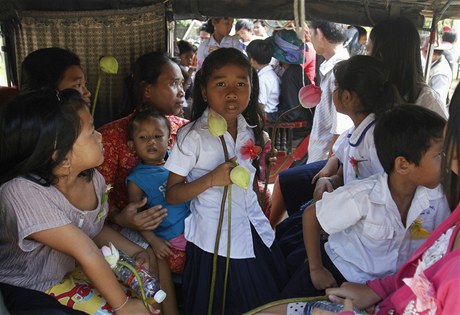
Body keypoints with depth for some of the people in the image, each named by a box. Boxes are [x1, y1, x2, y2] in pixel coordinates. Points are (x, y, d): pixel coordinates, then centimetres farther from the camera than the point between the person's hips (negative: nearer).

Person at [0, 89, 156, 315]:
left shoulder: (92, 178, -11)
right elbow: (86, 253, -30)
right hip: (32, 291, -7)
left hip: (73, 267, 7)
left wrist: (135, 251, -4)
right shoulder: (23, 193, -34)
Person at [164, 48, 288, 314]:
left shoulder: (251, 130, 3)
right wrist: (211, 179, -25)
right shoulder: (192, 136, -15)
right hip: (215, 242, -5)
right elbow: (172, 195, -14)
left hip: (254, 233, 6)